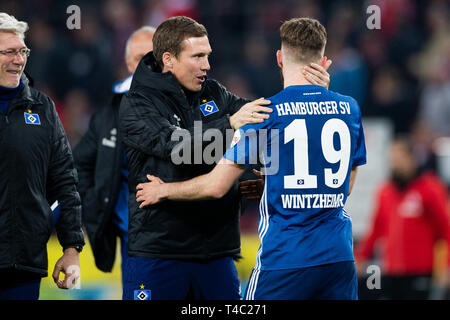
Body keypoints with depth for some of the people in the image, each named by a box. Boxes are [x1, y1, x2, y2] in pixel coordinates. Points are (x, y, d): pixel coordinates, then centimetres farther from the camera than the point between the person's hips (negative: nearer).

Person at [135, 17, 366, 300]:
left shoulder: (267, 111, -7)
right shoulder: (349, 108, 6)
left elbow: (216, 186, -6)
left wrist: (163, 191, 13)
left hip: (284, 259, -4)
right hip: (340, 256, 4)